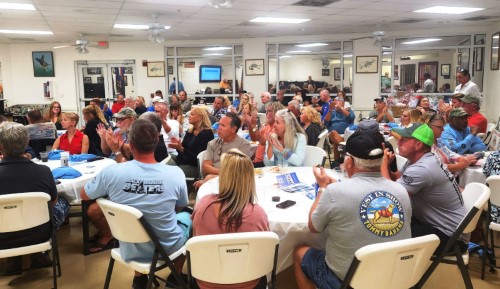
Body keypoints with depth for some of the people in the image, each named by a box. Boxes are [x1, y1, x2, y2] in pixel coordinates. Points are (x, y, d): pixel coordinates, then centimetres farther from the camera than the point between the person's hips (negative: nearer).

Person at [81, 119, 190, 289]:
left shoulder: (111, 172, -21)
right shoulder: (176, 173, -21)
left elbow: (84, 196, 0)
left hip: (131, 251, 1)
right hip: (168, 248, 0)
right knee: (187, 216, 30)